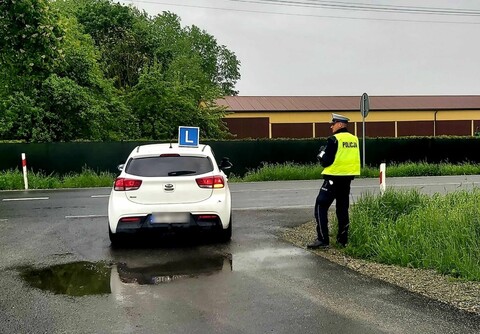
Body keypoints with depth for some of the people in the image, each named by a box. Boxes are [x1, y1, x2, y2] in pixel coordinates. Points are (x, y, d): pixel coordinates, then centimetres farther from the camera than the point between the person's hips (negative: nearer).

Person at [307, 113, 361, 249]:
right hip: (348, 178, 7)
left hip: (334, 178, -7)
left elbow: (326, 161, -17)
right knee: (343, 208, 16)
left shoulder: (334, 139, -15)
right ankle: (343, 239, 19)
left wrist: (321, 154, 4)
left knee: (321, 207, -3)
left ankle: (322, 239, -8)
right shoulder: (354, 139, 7)